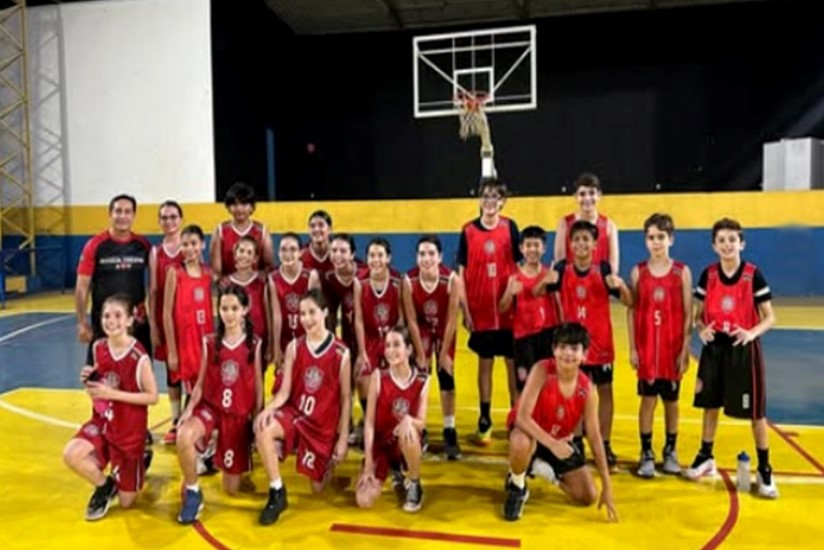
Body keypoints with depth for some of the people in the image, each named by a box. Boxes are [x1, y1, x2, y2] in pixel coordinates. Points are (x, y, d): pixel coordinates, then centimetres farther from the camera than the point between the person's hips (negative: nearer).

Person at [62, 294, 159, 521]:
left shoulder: (139, 356, -22)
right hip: (103, 421, 5)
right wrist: (89, 382, -12)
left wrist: (112, 394, -25)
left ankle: (142, 457, 37)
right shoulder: (98, 348, -5)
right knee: (71, 455, -25)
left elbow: (152, 397, -18)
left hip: (130, 429, -4)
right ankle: (104, 486, 6)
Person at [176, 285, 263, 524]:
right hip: (210, 406, 0)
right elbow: (201, 383, 2)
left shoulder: (254, 344, -2)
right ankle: (193, 492, -10)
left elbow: (258, 387, 2)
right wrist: (189, 408, -15)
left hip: (240, 414, 0)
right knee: (184, 437, -37)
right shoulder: (209, 342, 0)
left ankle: (221, 459, 40)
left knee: (231, 489, 4)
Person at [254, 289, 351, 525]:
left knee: (317, 488, 6)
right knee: (263, 429, -33)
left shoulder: (341, 352, -11)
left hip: (324, 425, -1)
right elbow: (285, 391, -7)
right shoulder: (294, 347, -5)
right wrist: (269, 408, -29)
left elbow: (345, 399, -5)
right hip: (295, 413, 1)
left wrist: (343, 439, -4)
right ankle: (277, 493, -14)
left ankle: (329, 464, 43)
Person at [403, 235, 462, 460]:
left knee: (447, 380, 0)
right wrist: (421, 354, -15)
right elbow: (412, 320, -18)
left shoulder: (452, 280, -29)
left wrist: (444, 353, -16)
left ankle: (449, 433, 11)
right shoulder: (409, 281, -26)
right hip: (422, 331, 1)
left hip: (444, 331, 0)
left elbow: (451, 320, -21)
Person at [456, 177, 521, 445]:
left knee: (513, 363, 8)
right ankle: (485, 421, 20)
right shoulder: (468, 230, 0)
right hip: (480, 311, 0)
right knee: (485, 364, 9)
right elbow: (461, 273, 0)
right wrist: (465, 310, -4)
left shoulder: (510, 227, 0)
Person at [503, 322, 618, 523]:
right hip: (531, 432, -4)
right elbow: (522, 416, -32)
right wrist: (551, 443, -45)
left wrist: (607, 487, -12)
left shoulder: (587, 389, -17)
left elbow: (595, 438, -11)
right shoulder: (542, 371, -28)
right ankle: (516, 486, -8)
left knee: (588, 496, 1)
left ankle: (546, 470, 28)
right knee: (521, 443, -42)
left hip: (559, 440, 5)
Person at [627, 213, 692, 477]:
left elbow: (688, 314, -2)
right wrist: (632, 348, -3)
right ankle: (647, 454, 15)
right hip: (646, 346, 0)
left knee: (671, 400, 11)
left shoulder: (682, 272, -2)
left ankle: (670, 452, 27)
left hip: (673, 347, 0)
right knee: (648, 399, 5)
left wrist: (685, 349, -6)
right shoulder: (638, 272, 0)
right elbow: (632, 311, 1)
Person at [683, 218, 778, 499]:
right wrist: (702, 329, -16)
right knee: (710, 404, 13)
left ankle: (764, 469, 18)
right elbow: (698, 314, 5)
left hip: (744, 349, -3)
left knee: (756, 410, 4)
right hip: (714, 347, 3)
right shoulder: (708, 275, -1)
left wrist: (752, 333, -25)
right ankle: (706, 457, 29)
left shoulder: (753, 275, -8)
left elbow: (769, 317, -6)